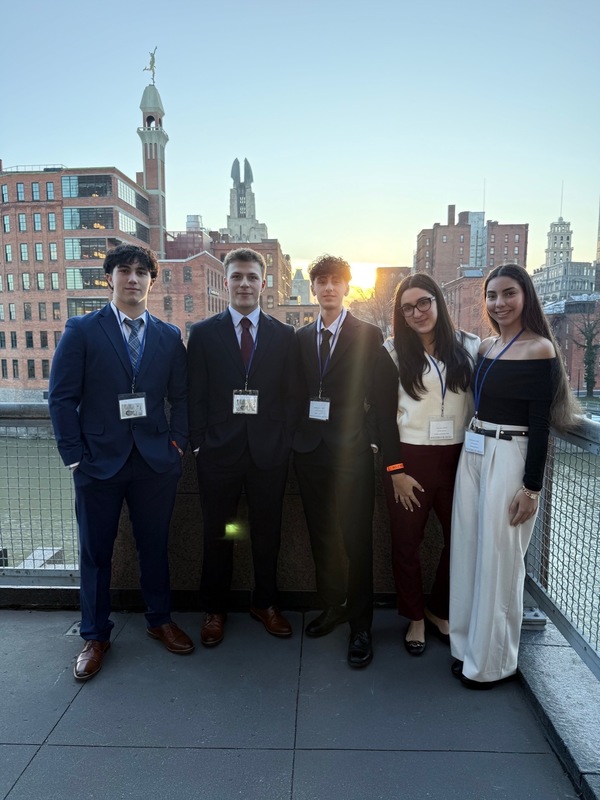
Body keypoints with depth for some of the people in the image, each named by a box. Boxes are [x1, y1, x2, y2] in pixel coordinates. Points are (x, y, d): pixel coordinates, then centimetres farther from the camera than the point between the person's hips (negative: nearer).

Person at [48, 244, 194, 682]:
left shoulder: (169, 336, 6)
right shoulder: (82, 330, -1)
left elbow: (181, 397, 8)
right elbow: (62, 396, -4)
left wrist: (177, 443, -2)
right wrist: (75, 455, -8)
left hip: (156, 461, 2)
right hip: (99, 462, -1)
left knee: (155, 545, 14)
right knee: (96, 551, 11)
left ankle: (160, 620, 35)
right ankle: (96, 636, 30)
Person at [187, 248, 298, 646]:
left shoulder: (284, 335, 6)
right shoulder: (203, 333, 3)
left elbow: (290, 396, 4)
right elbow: (196, 396, 1)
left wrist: (285, 444, -3)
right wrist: (200, 444, -5)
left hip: (269, 451, 1)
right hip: (219, 450, -1)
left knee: (267, 533, 13)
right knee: (218, 535, 11)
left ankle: (265, 602, 34)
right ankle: (215, 609, 31)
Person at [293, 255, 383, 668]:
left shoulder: (370, 335, -1)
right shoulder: (301, 337, 11)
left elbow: (379, 394, -3)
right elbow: (297, 391, 11)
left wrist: (371, 438, -8)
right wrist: (298, 436, 5)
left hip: (351, 450, -4)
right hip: (310, 449, 4)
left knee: (357, 540, 2)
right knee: (322, 535, 14)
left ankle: (361, 624, 17)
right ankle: (333, 606, 32)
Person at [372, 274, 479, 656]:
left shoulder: (470, 346, 3)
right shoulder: (393, 352, -2)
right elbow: (385, 415, -4)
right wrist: (395, 470, -8)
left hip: (460, 457, 2)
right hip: (410, 458, -2)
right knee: (407, 541, 8)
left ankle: (440, 611, 32)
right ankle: (416, 618, 30)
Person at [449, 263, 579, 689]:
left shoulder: (541, 349, -10)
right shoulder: (486, 347, 10)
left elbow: (539, 424, -13)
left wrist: (531, 488, -14)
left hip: (510, 458, -7)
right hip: (472, 453, 7)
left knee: (498, 559, 3)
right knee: (467, 551, 13)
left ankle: (492, 660, 22)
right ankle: (468, 645, 31)